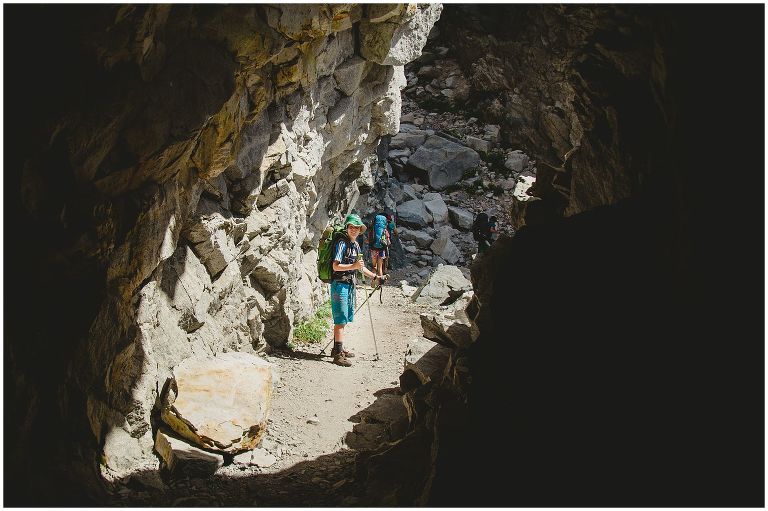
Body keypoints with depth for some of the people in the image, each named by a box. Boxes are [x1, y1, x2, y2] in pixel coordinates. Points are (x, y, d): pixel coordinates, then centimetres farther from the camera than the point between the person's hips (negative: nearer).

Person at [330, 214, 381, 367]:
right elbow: (336, 266, -19)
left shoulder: (356, 246, 14)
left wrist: (374, 276, 24)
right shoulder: (342, 243, -12)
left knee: (342, 320, 15)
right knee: (341, 320, -10)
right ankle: (338, 355, -10)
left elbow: (360, 267, 25)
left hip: (350, 284, 9)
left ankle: (337, 349, 25)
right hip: (339, 284, -9)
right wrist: (353, 266, -28)